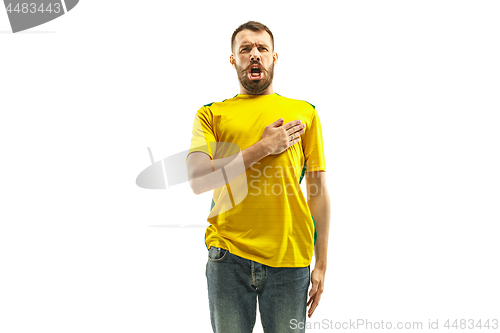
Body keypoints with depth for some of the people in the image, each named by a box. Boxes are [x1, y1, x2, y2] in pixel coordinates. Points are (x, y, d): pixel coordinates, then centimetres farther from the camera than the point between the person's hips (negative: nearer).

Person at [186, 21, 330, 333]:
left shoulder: (304, 113, 10)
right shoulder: (211, 114, 9)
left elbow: (319, 190, 7)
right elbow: (198, 180, -6)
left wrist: (321, 263, 4)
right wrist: (263, 148, -9)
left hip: (290, 258, 1)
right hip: (228, 255, 0)